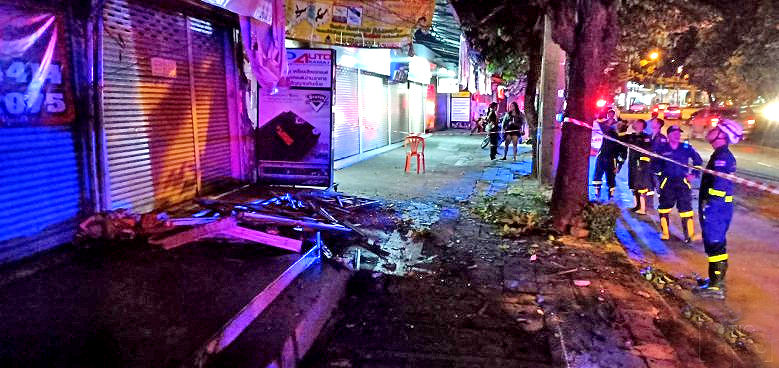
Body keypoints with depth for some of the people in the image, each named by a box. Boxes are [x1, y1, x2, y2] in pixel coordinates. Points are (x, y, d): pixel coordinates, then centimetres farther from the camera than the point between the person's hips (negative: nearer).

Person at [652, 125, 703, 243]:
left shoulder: (687, 148, 0)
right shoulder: (662, 149, -1)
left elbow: (698, 160, 12)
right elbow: (656, 164, 10)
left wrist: (694, 174, 6)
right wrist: (659, 171, -5)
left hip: (683, 182, -1)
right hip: (667, 183, 1)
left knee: (685, 208, -5)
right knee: (664, 208, 7)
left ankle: (688, 235, 5)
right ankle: (665, 233, 21)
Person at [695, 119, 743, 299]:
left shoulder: (722, 156, -18)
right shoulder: (722, 154, 14)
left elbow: (719, 184, -26)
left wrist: (708, 204, -23)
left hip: (716, 208, -10)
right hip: (720, 207, 10)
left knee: (714, 245, -6)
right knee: (717, 244, 18)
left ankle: (716, 287, -1)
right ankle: (718, 279, 31)